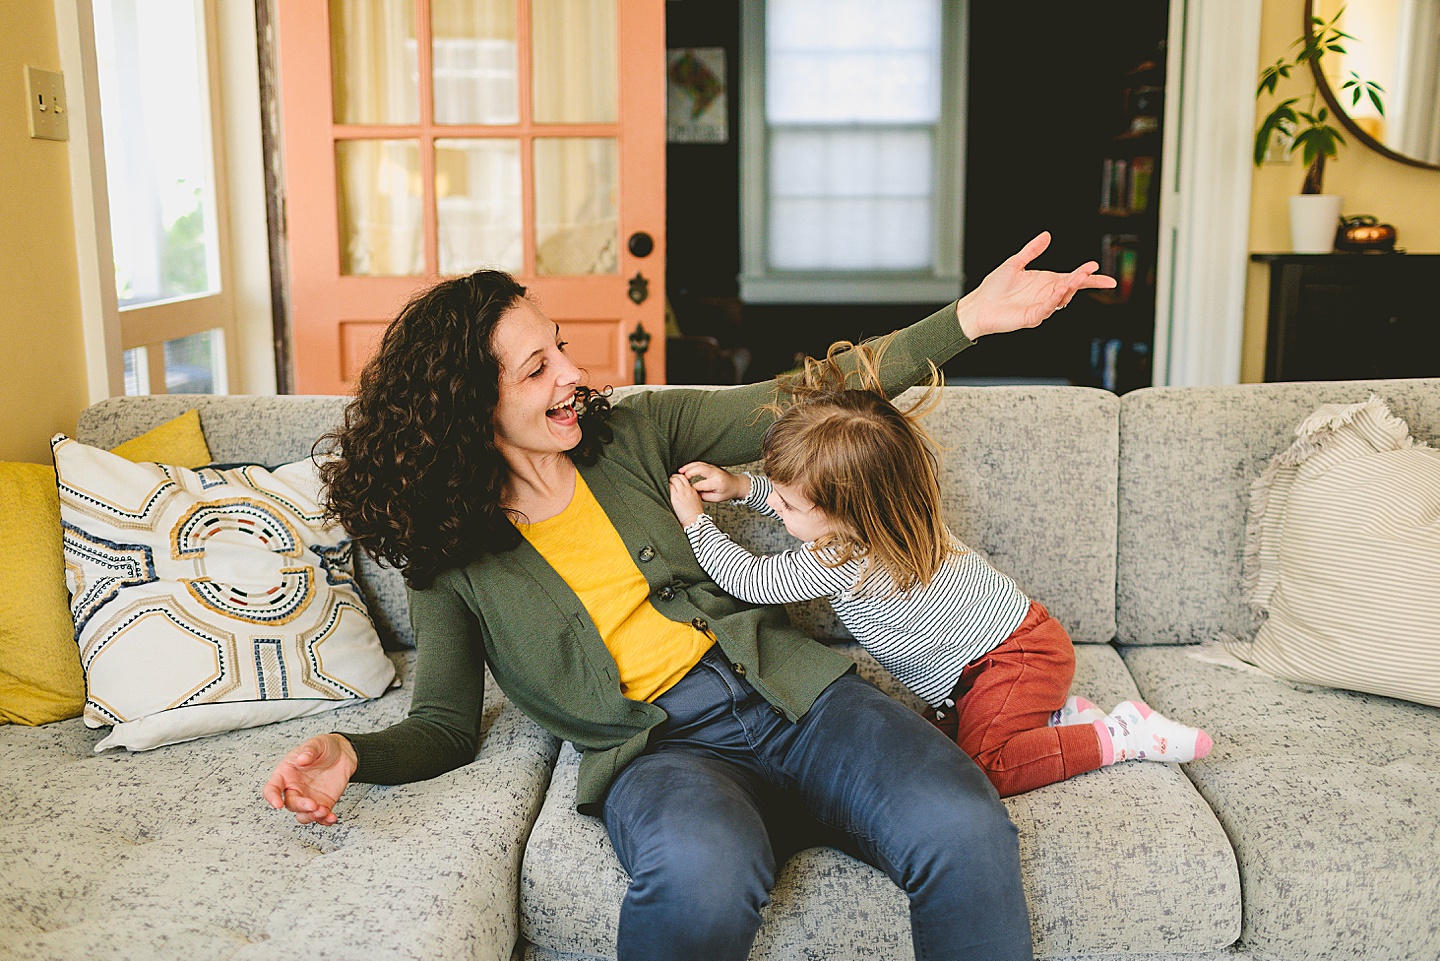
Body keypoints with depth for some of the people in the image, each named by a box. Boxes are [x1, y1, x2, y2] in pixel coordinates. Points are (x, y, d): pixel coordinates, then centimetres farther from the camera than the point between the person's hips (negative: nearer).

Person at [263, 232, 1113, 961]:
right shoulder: (451, 561, 6)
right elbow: (447, 725, 8)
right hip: (658, 749, -2)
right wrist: (353, 754, -15)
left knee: (966, 832, -26)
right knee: (703, 870, -39)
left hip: (794, 693, 3)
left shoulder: (637, 433, 10)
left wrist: (970, 317, 3)